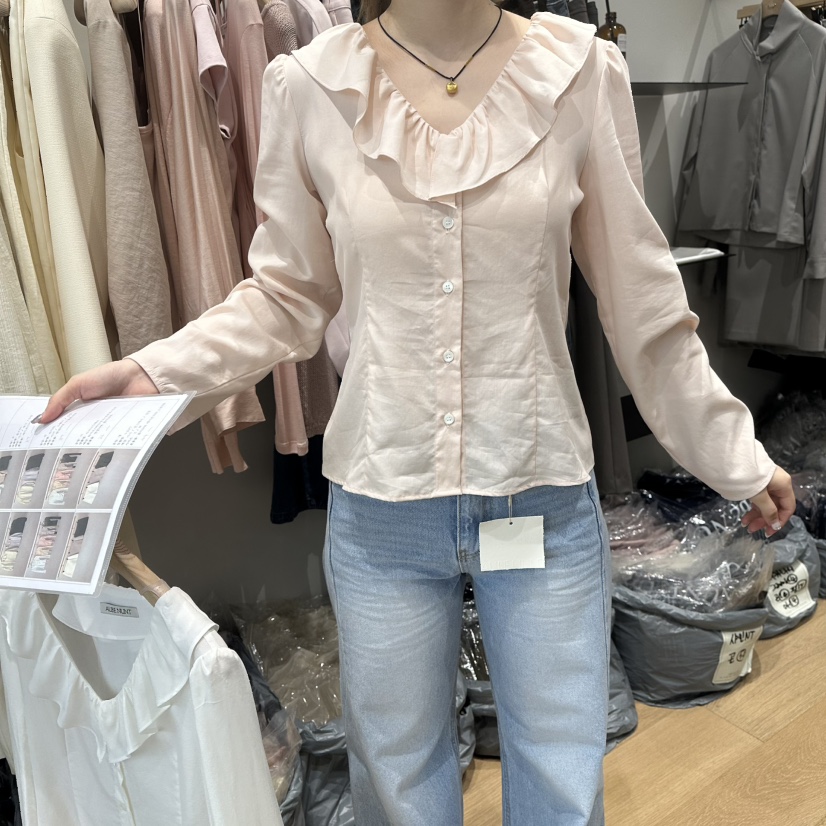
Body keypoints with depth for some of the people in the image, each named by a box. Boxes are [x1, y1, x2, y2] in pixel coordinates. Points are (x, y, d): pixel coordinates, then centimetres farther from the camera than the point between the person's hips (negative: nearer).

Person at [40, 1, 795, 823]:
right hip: (381, 509, 1)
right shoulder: (307, 86, -5)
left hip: (546, 501, 1)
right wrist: (152, 371, -10)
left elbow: (639, 299, 1)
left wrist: (732, 454, 7)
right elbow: (289, 295, 3)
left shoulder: (581, 72, -4)